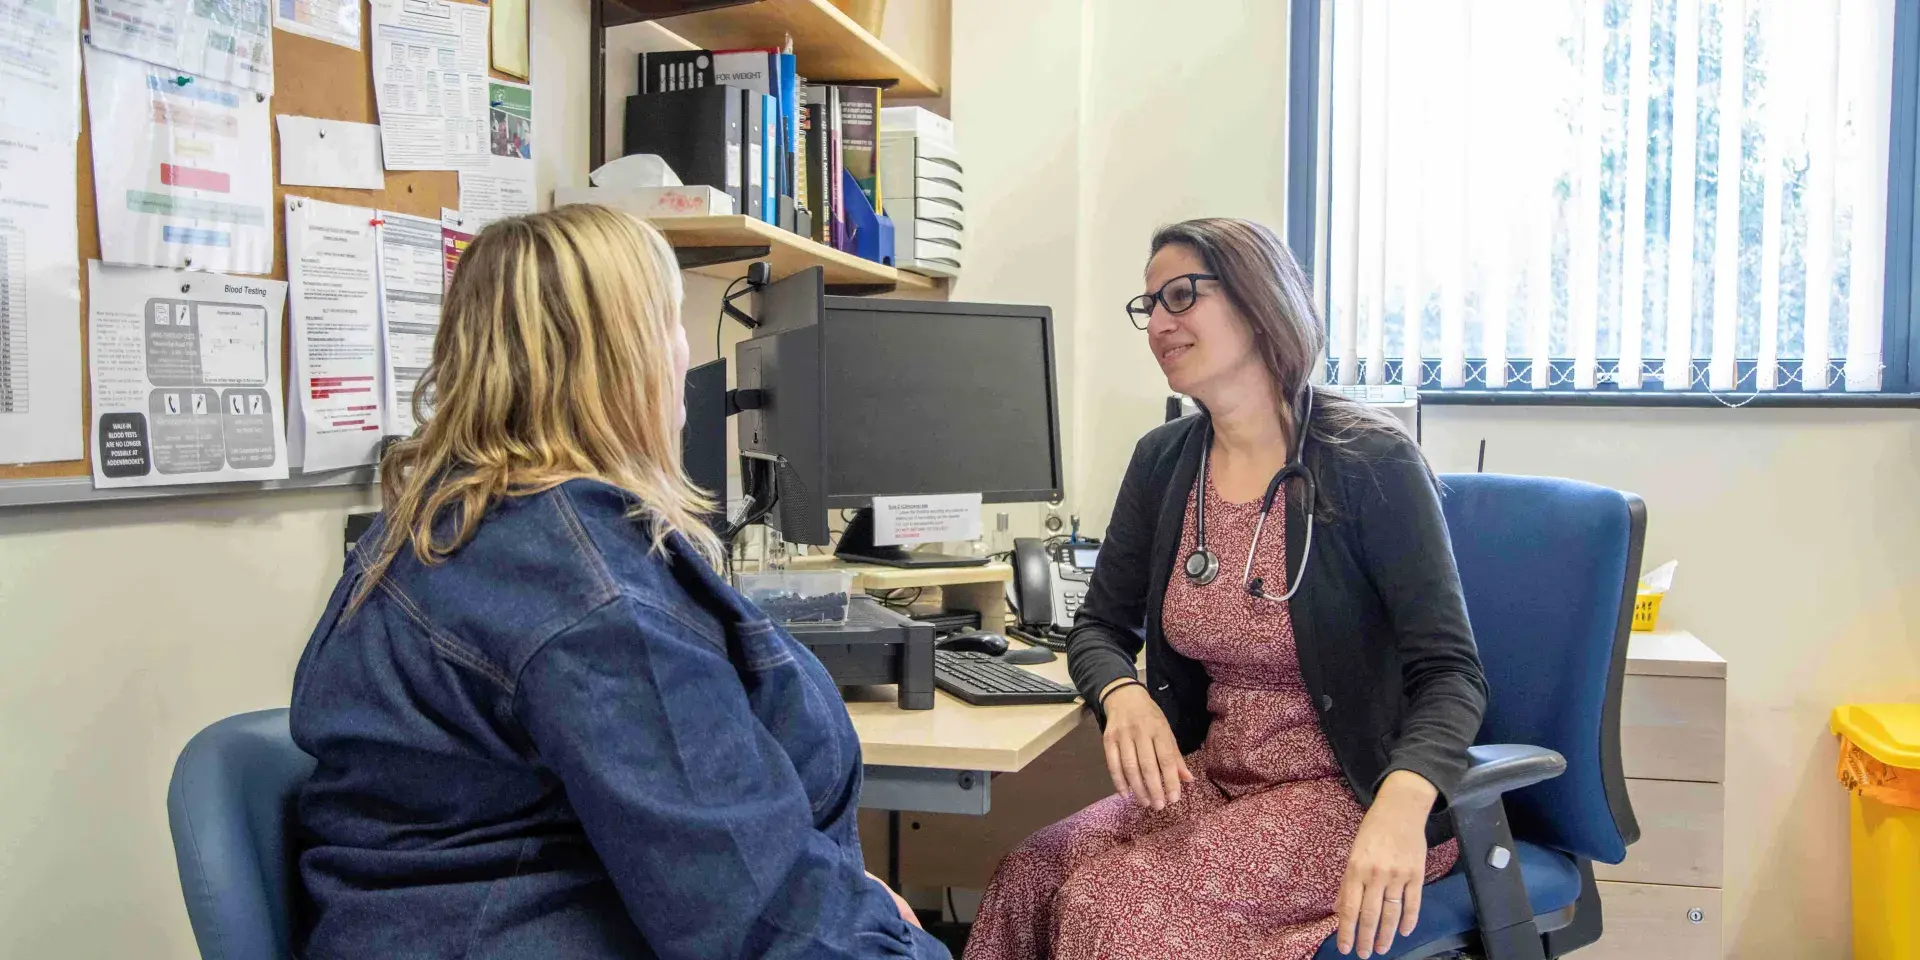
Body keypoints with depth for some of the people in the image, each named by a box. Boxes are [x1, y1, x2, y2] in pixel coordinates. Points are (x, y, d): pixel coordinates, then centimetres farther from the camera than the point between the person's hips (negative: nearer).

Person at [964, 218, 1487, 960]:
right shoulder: (1164, 463, 4)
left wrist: (1403, 800, -36)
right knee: (1029, 880, -18)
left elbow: (1449, 672, -16)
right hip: (1215, 778, 5)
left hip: (1353, 793, -5)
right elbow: (1101, 627, 9)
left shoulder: (1370, 461, -13)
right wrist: (1124, 696, -15)